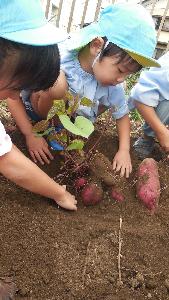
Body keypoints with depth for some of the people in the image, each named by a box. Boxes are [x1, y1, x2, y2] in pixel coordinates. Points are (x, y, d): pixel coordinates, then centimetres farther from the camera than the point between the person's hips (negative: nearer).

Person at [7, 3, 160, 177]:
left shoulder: (113, 85, -19)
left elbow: (122, 116, -2)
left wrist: (124, 151, -13)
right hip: (36, 113, -4)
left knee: (111, 98, -12)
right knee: (55, 80, -35)